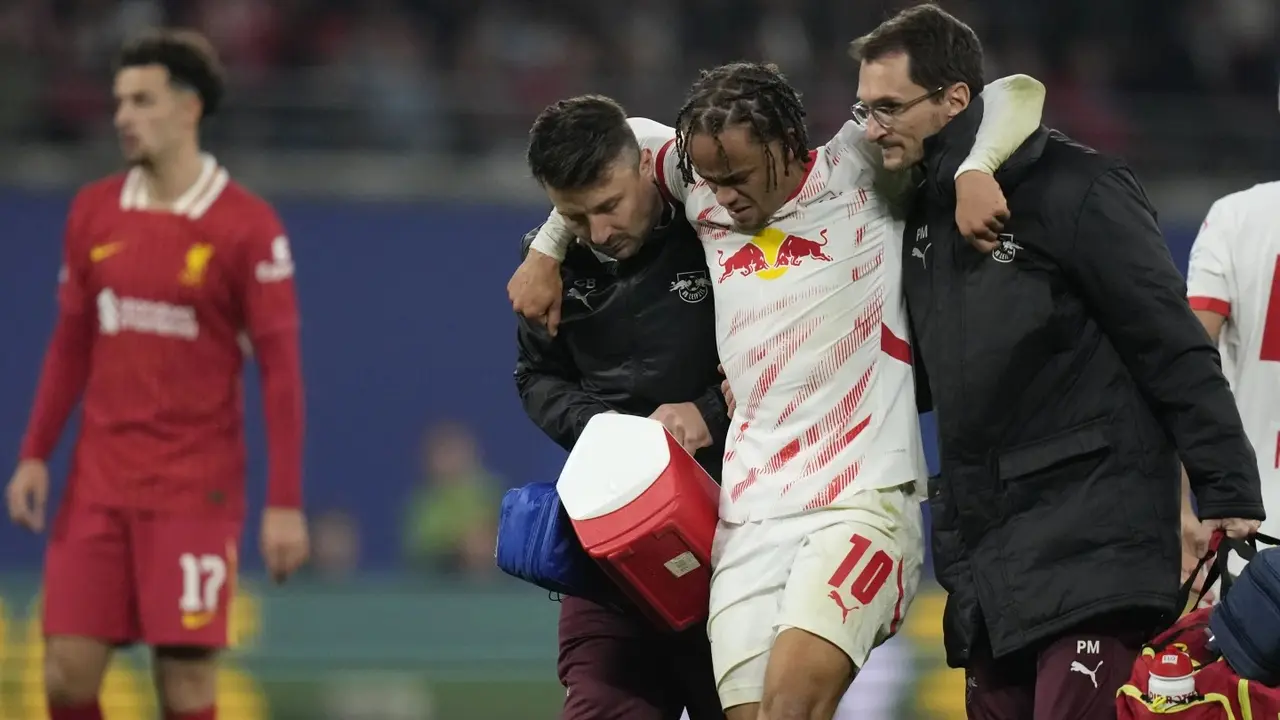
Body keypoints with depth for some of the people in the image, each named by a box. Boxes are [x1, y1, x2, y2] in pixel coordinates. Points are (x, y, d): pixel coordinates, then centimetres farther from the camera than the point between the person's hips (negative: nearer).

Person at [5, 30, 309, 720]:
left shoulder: (247, 227, -7)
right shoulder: (93, 212, 8)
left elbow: (280, 368, -7)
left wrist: (285, 503, -11)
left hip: (195, 489, -4)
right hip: (97, 481, 4)